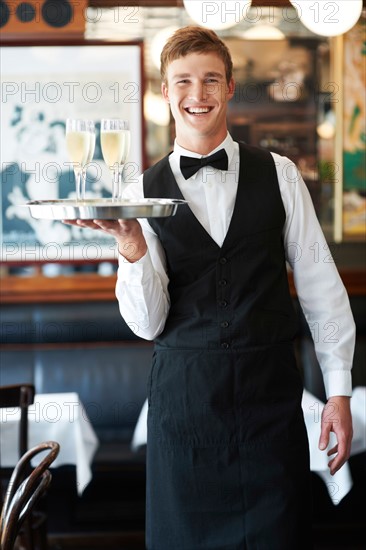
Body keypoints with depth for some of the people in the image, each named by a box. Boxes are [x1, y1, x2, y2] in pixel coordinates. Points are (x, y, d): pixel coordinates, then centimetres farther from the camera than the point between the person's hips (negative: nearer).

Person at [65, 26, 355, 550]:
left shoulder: (279, 173, 3)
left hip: (270, 390, 0)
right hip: (182, 392, 0)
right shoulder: (144, 192, 3)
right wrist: (132, 247, -19)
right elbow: (148, 324, -2)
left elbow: (321, 284, 6)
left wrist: (339, 390, 2)